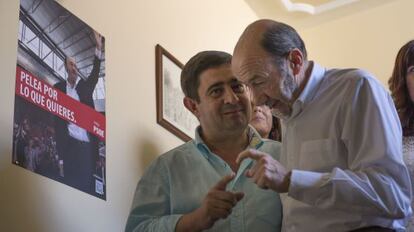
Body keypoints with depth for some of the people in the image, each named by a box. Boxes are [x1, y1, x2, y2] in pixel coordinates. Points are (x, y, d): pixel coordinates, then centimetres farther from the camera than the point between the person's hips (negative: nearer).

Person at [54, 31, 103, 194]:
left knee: (87, 182, -2)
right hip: (69, 143, -1)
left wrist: (98, 49, -16)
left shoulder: (85, 85, 15)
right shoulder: (59, 87, 12)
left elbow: (95, 74, -2)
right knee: (70, 180, -3)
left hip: (87, 144, 1)